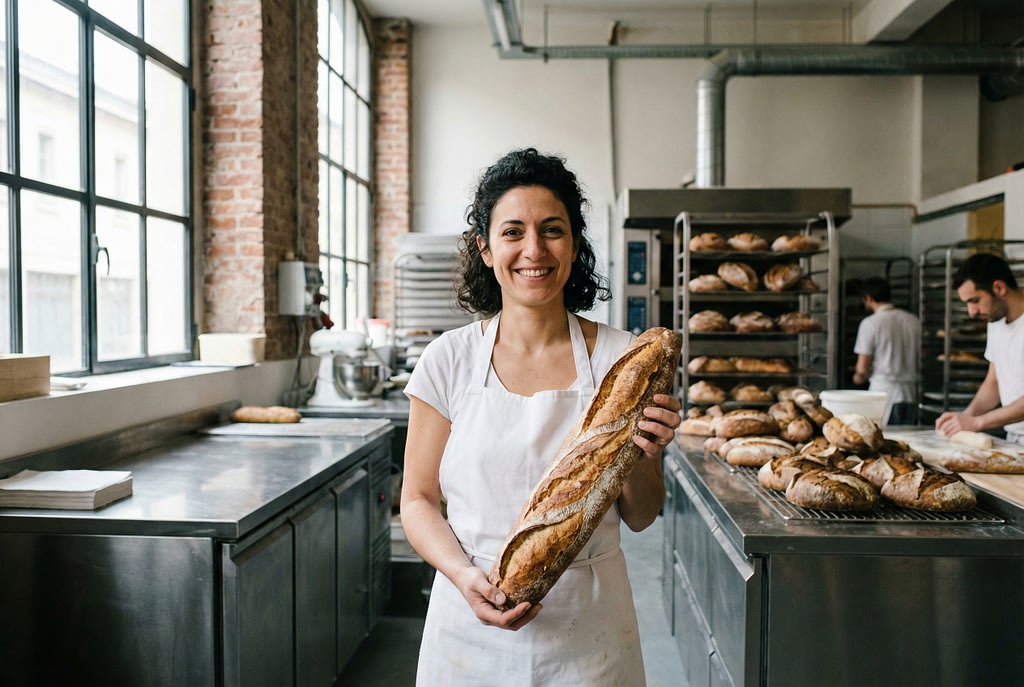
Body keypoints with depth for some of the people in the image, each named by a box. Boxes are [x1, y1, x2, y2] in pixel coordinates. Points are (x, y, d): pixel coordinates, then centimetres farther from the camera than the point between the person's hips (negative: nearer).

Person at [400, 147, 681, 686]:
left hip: (588, 631, 1)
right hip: (472, 628, 0)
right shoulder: (449, 360, -6)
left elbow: (639, 517, 1)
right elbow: (418, 500, -1)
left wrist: (642, 455, -18)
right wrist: (464, 574, -17)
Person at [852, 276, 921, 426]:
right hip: (910, 393, 5)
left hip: (883, 393, -5)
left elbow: (862, 369, -8)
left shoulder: (870, 323, -7)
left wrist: (858, 377, 13)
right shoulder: (914, 321, 6)